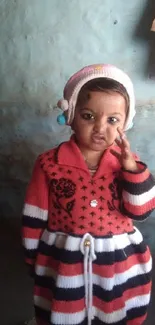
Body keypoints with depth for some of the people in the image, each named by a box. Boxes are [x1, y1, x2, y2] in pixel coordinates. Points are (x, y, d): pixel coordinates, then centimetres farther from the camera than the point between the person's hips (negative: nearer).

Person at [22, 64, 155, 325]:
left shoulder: (126, 162, -7)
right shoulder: (49, 164, -14)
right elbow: (34, 219, -5)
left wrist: (132, 168, -23)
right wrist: (35, 261, 3)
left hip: (118, 263, 2)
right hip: (63, 263, -1)